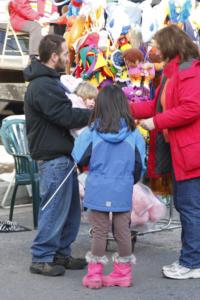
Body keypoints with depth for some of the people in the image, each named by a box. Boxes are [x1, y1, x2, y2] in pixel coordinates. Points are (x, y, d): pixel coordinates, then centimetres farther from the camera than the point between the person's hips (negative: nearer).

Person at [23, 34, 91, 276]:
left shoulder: (49, 81, 17)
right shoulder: (43, 86, -19)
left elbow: (65, 113, 17)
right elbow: (67, 117, -21)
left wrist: (90, 112, 3)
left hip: (62, 155, 11)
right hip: (53, 158, -11)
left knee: (70, 208, 15)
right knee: (54, 209, -4)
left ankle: (61, 253, 24)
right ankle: (41, 259, 5)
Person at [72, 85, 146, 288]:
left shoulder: (91, 132, -11)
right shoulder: (133, 133, -6)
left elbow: (79, 158, -4)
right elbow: (139, 164, 1)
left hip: (98, 191, -1)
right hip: (123, 192, 1)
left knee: (99, 232, 8)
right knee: (123, 231, 11)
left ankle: (94, 274, 14)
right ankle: (123, 272, 20)